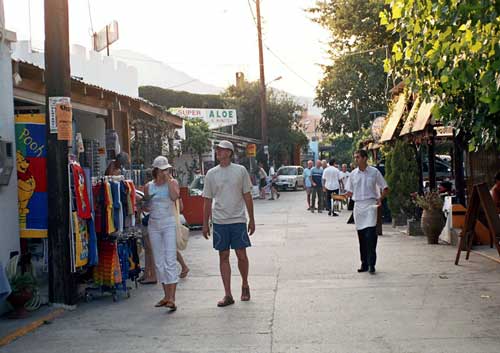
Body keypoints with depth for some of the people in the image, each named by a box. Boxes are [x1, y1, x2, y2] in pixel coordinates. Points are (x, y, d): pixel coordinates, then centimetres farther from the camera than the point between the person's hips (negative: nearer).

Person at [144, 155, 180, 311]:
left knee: (170, 260, -12)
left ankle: (172, 298, -16)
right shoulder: (148, 186, 9)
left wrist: (168, 179, -15)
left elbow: (175, 196, -21)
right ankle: (166, 296, 18)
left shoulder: (173, 182, 0)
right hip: (154, 224, 5)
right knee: (159, 262, 8)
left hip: (169, 223, -4)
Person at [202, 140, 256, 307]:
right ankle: (228, 295, 9)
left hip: (238, 220, -1)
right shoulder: (211, 174, 5)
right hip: (219, 221, 1)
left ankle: (245, 285, 26)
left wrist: (251, 219, 4)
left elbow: (247, 196, 5)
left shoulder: (240, 170, 1)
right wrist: (205, 224, 8)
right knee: (223, 257, 4)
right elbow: (207, 200, 9)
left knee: (242, 255, 1)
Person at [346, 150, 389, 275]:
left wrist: (380, 199, -10)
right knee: (361, 237, 7)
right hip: (358, 206, 4)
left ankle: (371, 264, -9)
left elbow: (385, 189, 5)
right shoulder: (353, 174, 10)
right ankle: (364, 264, 15)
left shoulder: (374, 172, 0)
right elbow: (350, 192, 15)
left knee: (370, 236, -13)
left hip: (370, 205, -4)